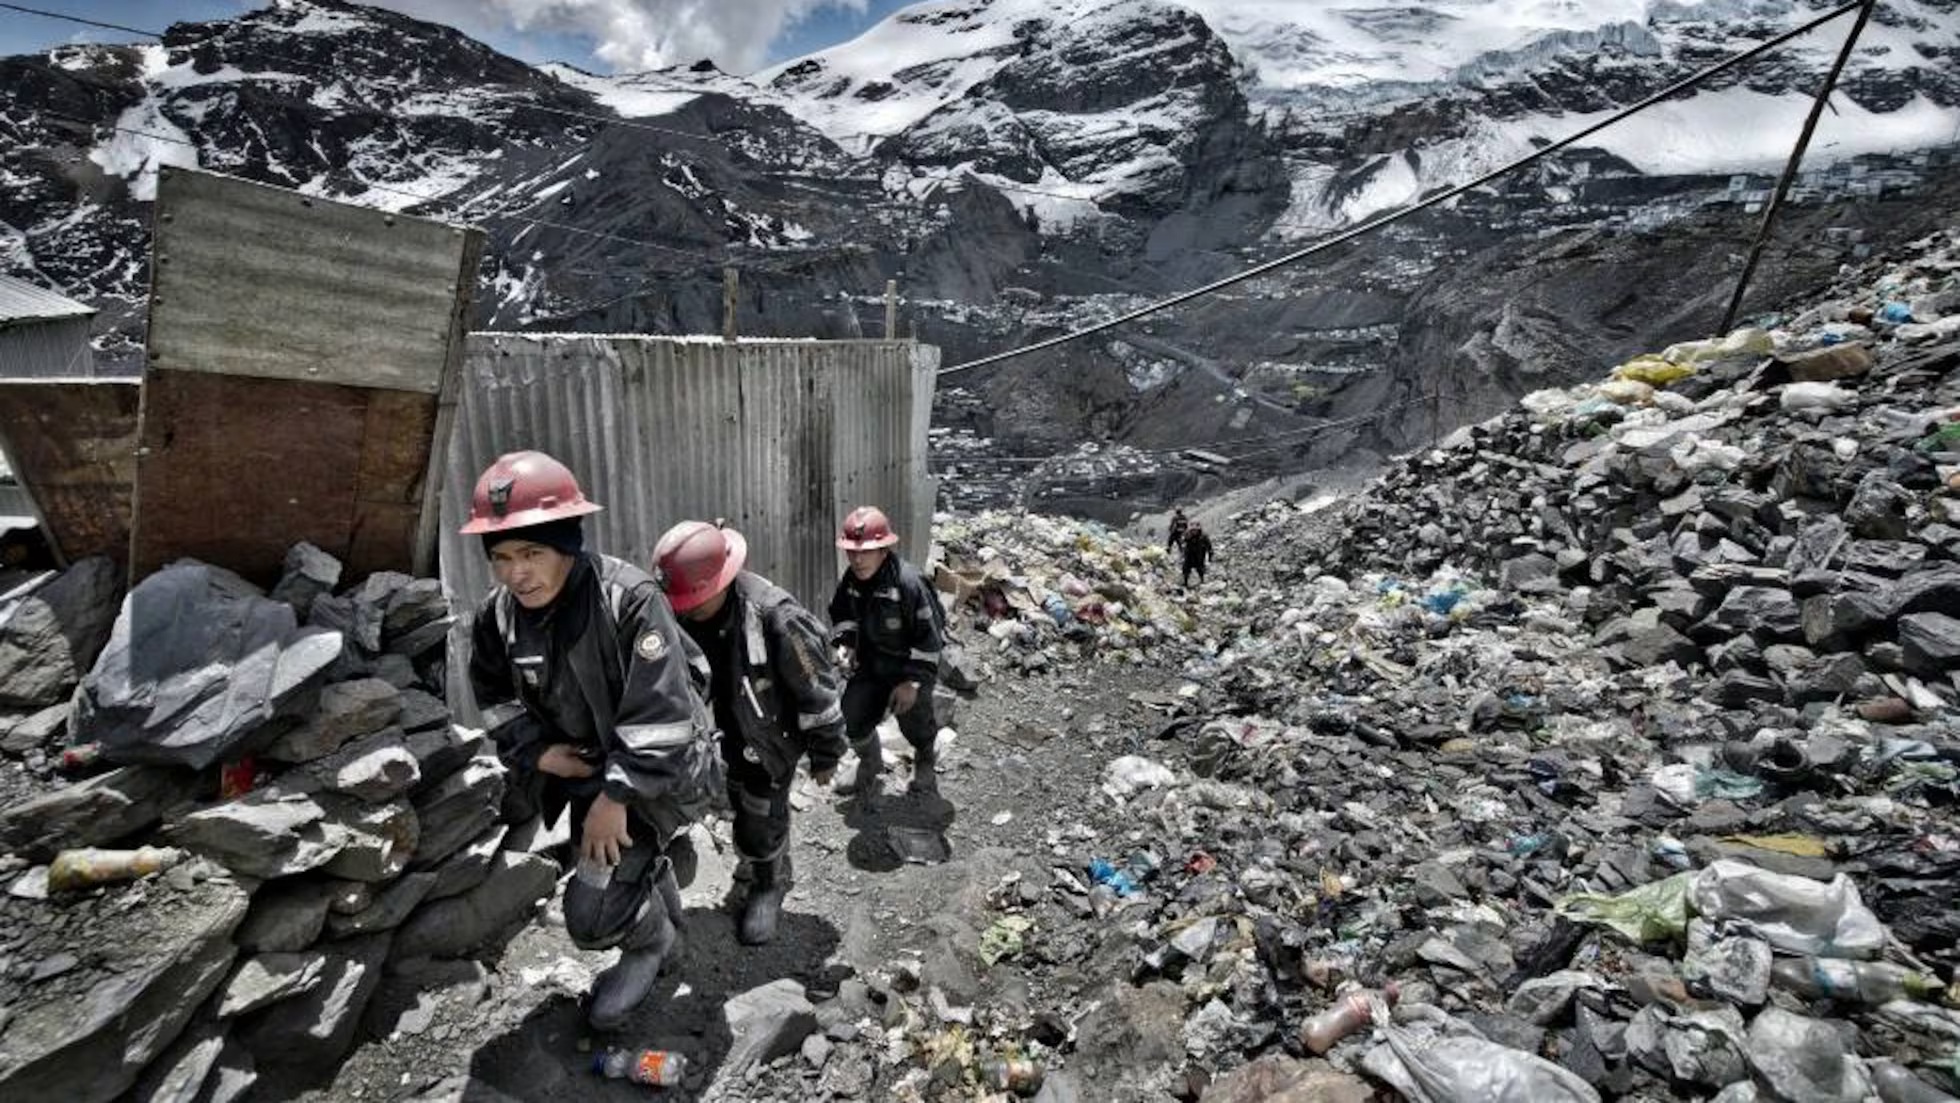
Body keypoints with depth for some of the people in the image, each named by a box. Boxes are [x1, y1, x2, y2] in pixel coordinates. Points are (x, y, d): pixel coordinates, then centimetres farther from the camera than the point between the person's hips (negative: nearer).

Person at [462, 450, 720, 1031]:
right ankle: (664, 917, 61)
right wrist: (536, 749, -9)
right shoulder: (498, 615, -10)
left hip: (658, 769, -7)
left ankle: (649, 942, 25)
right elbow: (495, 695, 6)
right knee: (634, 858, 29)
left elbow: (660, 712, -31)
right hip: (583, 765, 7)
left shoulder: (630, 599, -31)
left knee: (593, 913, -10)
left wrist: (616, 795, -27)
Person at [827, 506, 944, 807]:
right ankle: (871, 767, 30)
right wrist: (844, 643, -8)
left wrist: (913, 681, -21)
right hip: (870, 662, 5)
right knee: (852, 715, -1)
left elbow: (928, 636, -23)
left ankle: (926, 765, 41)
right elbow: (841, 615, 11)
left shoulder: (907, 582, -30)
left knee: (914, 722, 4)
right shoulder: (850, 580, -10)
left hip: (909, 664, -5)